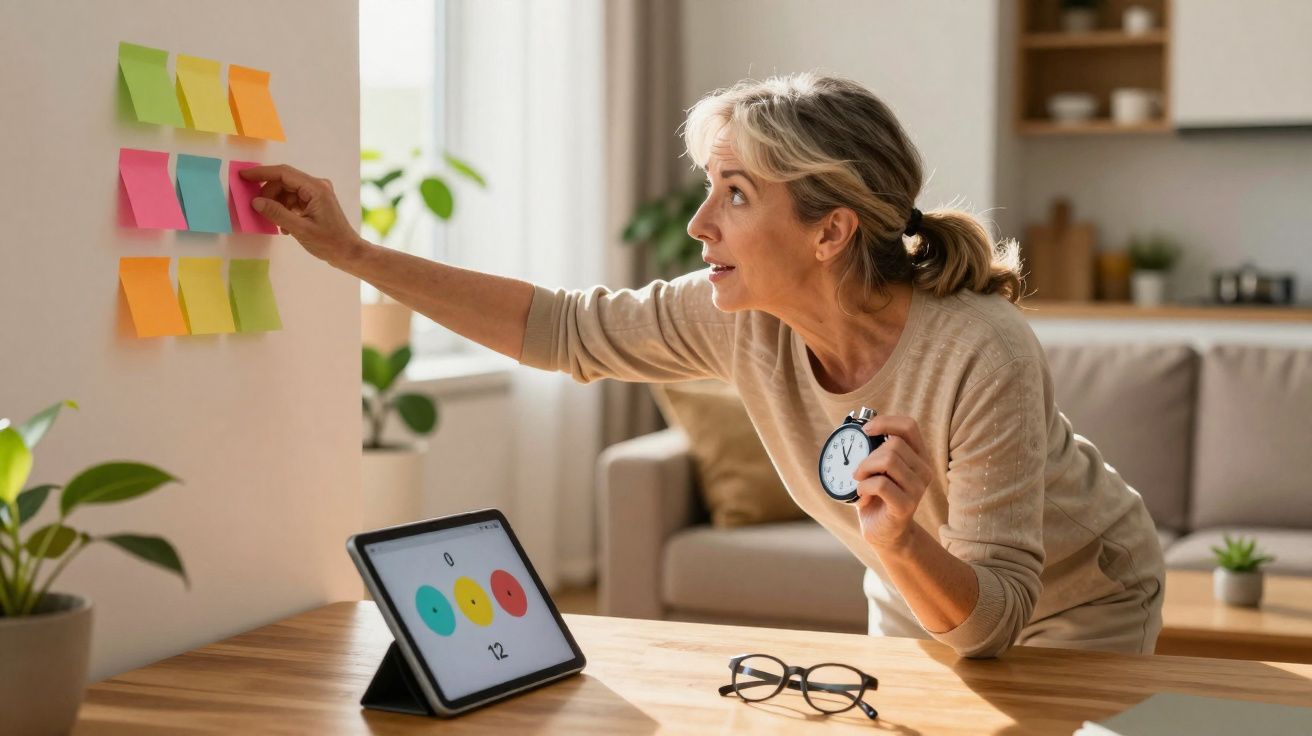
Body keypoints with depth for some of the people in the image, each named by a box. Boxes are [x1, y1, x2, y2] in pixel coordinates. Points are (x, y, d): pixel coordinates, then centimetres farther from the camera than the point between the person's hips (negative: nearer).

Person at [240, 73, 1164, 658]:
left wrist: (899, 543, -54)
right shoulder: (739, 318, -21)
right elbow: (561, 330, -11)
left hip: (1077, 607, -4)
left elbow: (992, 617, -33)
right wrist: (355, 252, -14)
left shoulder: (980, 355, -38)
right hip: (924, 595, 5)